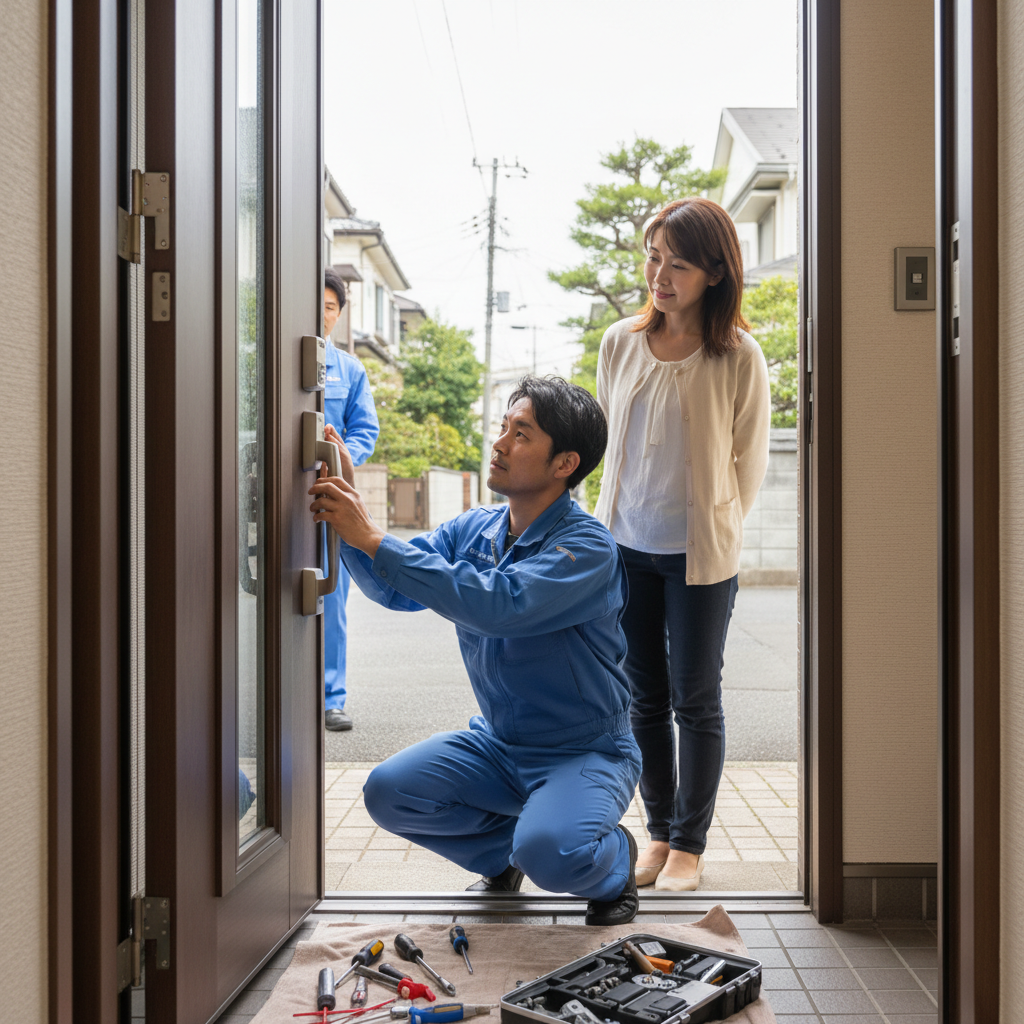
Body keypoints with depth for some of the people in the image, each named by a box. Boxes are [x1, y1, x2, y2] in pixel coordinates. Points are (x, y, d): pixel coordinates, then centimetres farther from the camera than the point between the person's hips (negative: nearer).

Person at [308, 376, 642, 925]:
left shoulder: (587, 547, -21)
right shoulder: (472, 529, 2)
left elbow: (498, 605, -36)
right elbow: (393, 589, -7)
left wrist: (374, 539, -35)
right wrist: (348, 510, -23)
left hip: (586, 752, -6)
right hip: (498, 743, 6)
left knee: (549, 853, -32)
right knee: (388, 792, -13)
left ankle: (615, 860, 7)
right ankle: (502, 850, 15)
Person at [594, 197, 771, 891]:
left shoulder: (739, 357, -9)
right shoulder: (621, 344, 2)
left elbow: (750, 458, 1)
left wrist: (716, 530, 4)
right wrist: (612, 522, 13)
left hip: (701, 554, -3)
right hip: (628, 547, 4)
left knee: (696, 700, 5)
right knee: (646, 699, 11)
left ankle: (690, 845, 19)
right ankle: (659, 832, 25)